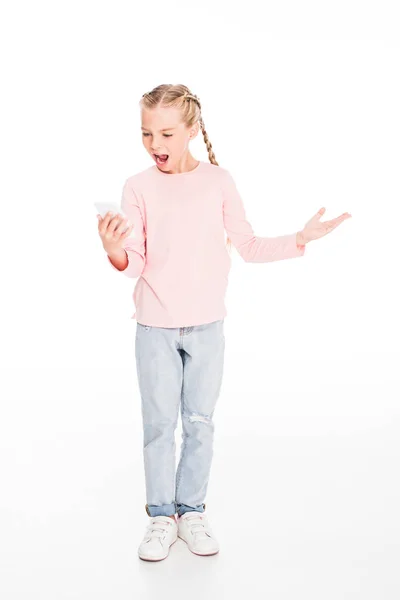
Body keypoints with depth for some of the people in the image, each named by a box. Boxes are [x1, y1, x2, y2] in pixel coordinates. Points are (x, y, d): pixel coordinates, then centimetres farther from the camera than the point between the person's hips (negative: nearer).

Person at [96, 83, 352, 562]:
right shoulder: (138, 187, -4)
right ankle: (161, 516, 23)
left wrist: (300, 239, -5)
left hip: (206, 326, 1)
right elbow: (135, 264, -7)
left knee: (200, 422, 10)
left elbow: (249, 247, 4)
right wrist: (114, 251, -28)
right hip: (154, 327, 0)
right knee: (159, 423, 7)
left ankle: (192, 512, 26)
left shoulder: (218, 181, -3)